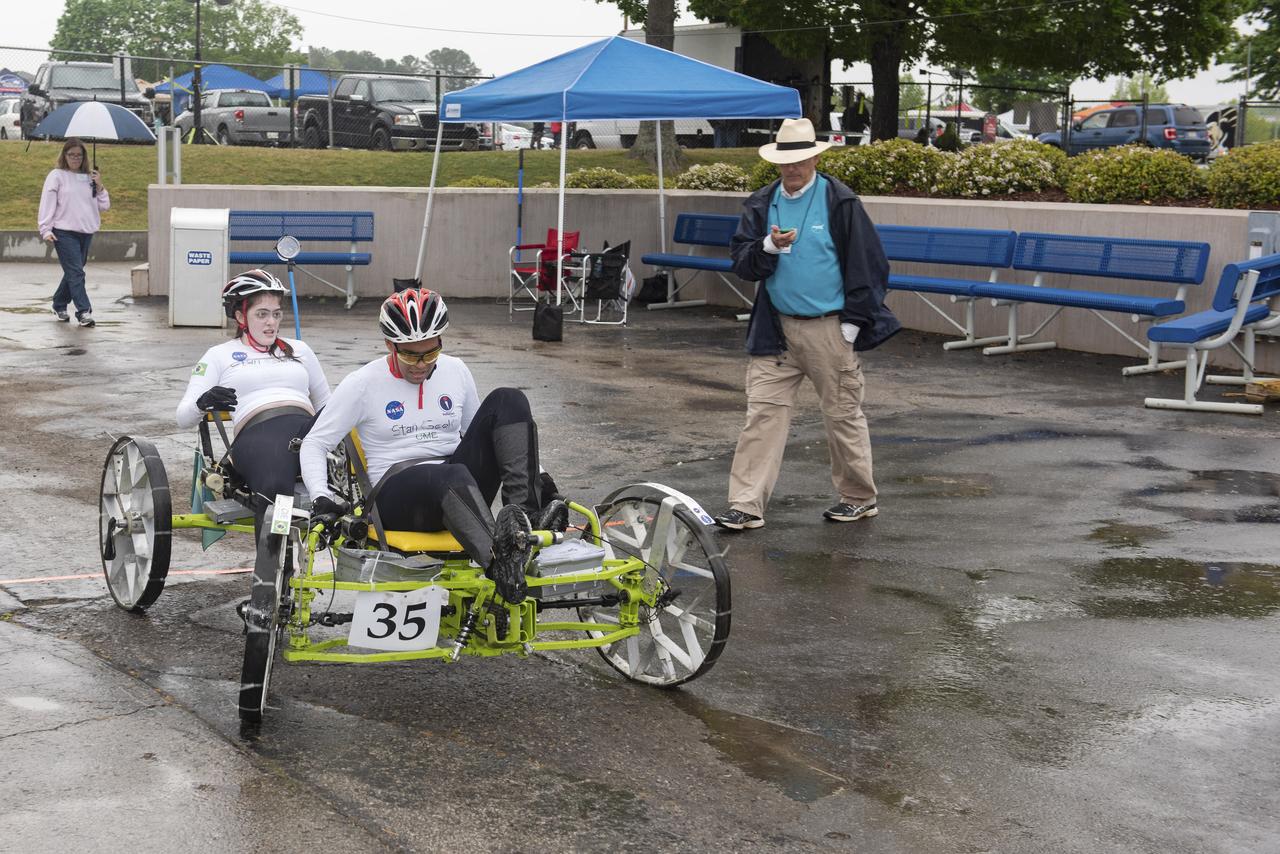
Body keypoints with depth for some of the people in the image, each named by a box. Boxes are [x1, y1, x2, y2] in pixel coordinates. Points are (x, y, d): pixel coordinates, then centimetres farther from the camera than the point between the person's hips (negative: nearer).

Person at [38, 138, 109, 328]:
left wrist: (99, 186, -2)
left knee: (73, 272, 13)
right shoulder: (57, 176, 0)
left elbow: (104, 206, 13)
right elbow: (47, 203, -5)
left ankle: (59, 306, 29)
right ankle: (84, 311, -15)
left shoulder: (89, 178, 13)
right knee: (75, 272, -12)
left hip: (86, 232, 5)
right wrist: (45, 230, -12)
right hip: (64, 233, -5)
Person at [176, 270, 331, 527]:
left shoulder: (298, 350, 32)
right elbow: (183, 417, 13)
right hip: (257, 434, -3)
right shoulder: (219, 355, 22)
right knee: (275, 492, -41)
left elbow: (326, 404, 36)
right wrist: (204, 402, -12)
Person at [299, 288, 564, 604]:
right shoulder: (362, 384, 1)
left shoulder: (456, 371, 12)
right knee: (452, 475, -42)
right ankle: (499, 561, -69)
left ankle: (526, 508, -33)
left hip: (460, 492, 5)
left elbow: (478, 433, 24)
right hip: (397, 493, -5)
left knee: (507, 400, -16)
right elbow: (314, 444, 3)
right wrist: (321, 498, -15)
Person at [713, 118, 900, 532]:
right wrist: (769, 246, -18)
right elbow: (741, 262, 3)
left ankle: (859, 498, 23)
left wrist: (852, 325, -7)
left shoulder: (840, 202, -5)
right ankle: (746, 505, 1)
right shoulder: (761, 204, 6)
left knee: (842, 414, 7)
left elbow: (867, 265, -4)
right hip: (776, 327, 3)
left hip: (829, 328, -3)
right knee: (762, 413, -1)